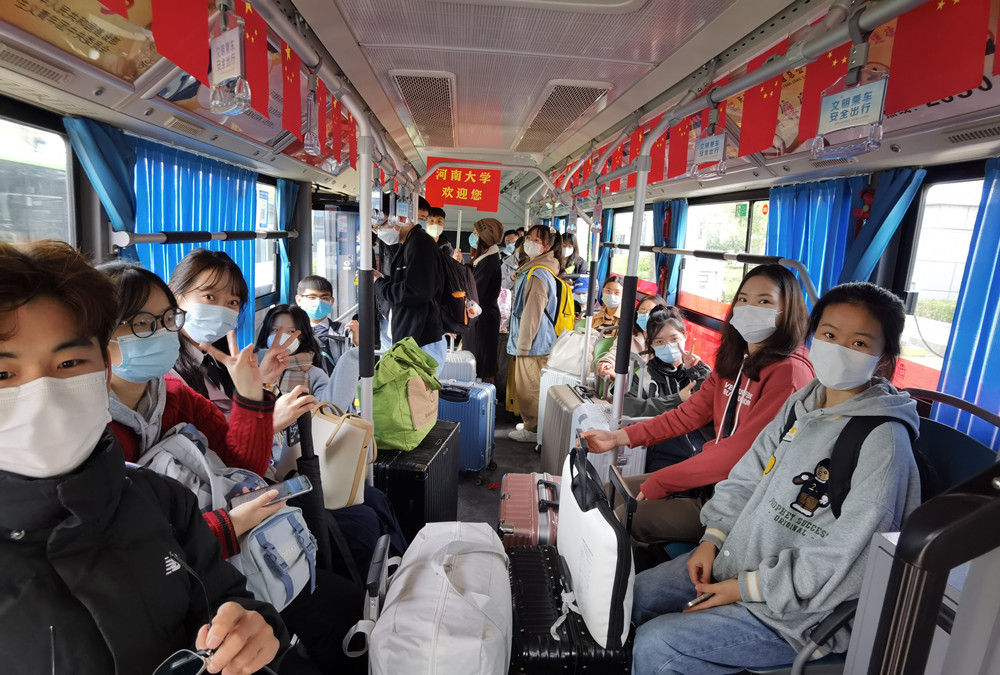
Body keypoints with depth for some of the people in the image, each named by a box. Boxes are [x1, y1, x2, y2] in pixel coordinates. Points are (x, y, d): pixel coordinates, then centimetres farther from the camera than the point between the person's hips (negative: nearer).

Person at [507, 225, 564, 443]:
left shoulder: (538, 275, -19)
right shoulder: (532, 270, 16)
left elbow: (532, 313, -21)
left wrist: (523, 345, -16)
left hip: (533, 343, -10)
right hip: (533, 342, 10)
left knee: (529, 387, 0)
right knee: (529, 387, 19)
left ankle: (533, 430, 11)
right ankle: (531, 423, 31)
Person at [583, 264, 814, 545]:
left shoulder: (789, 373, -19)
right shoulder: (735, 360, 8)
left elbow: (741, 450, -24)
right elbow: (690, 413, 7)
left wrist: (658, 483, -20)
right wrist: (619, 437, -1)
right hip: (711, 474, 8)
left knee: (635, 519, -19)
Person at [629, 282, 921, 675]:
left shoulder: (884, 441, -23)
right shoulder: (803, 403, 2)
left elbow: (842, 566, -23)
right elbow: (748, 475, 9)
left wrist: (747, 587, -18)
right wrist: (712, 539, 0)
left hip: (800, 610, -7)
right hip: (740, 558, 8)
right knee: (637, 594, 8)